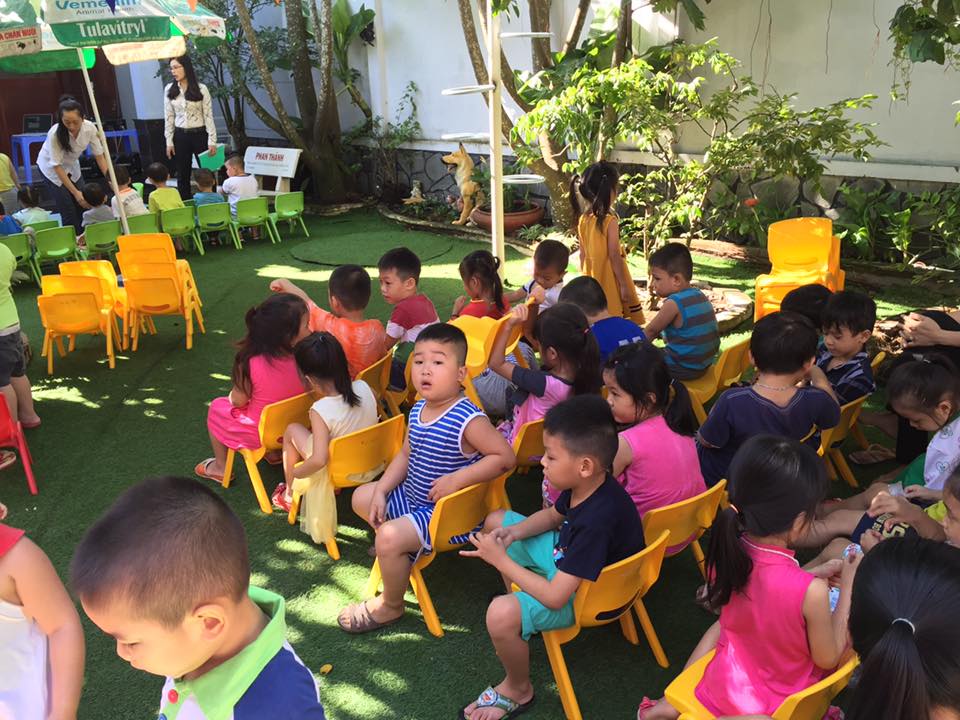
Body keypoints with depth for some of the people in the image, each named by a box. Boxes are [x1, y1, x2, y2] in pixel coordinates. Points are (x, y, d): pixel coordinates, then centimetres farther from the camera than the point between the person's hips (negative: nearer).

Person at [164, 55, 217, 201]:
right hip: (180, 136, 3)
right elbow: (168, 117, 6)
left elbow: (208, 115, -5)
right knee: (183, 174, 8)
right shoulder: (169, 90, 3)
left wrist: (212, 141, -9)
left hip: (200, 135, -3)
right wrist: (169, 141, 3)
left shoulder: (201, 89, -6)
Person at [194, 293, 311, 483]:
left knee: (217, 407, 24)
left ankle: (221, 467, 35)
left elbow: (238, 401, -15)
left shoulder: (252, 363, -30)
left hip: (258, 434, -3)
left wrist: (233, 396, 8)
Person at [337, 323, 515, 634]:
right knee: (362, 497, 15)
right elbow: (405, 455, 9)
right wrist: (380, 492, 0)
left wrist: (457, 479, -29)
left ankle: (390, 606, 7)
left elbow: (505, 457, -26)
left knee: (389, 538, -22)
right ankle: (403, 549, 31)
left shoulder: (468, 420, -28)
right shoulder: (417, 410, -2)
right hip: (412, 495, 9)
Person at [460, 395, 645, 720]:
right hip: (566, 555, 9)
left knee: (502, 614, -34)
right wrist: (514, 532, -9)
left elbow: (554, 597, -35)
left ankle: (517, 690, -1)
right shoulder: (586, 486, -15)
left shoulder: (597, 521, -39)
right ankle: (521, 607, 27)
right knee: (496, 521, 14)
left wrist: (501, 559, -26)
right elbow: (553, 515, 10)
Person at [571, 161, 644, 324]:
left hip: (591, 281, 6)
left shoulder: (583, 219, 1)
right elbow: (614, 256, -18)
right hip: (608, 281, -6)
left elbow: (582, 254, 7)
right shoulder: (610, 220, -18)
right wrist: (624, 284, -12)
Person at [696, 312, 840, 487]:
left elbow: (707, 441, -20)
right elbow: (833, 415, -2)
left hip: (720, 478, -3)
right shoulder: (815, 402, -29)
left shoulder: (731, 402, -37)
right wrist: (819, 377, 12)